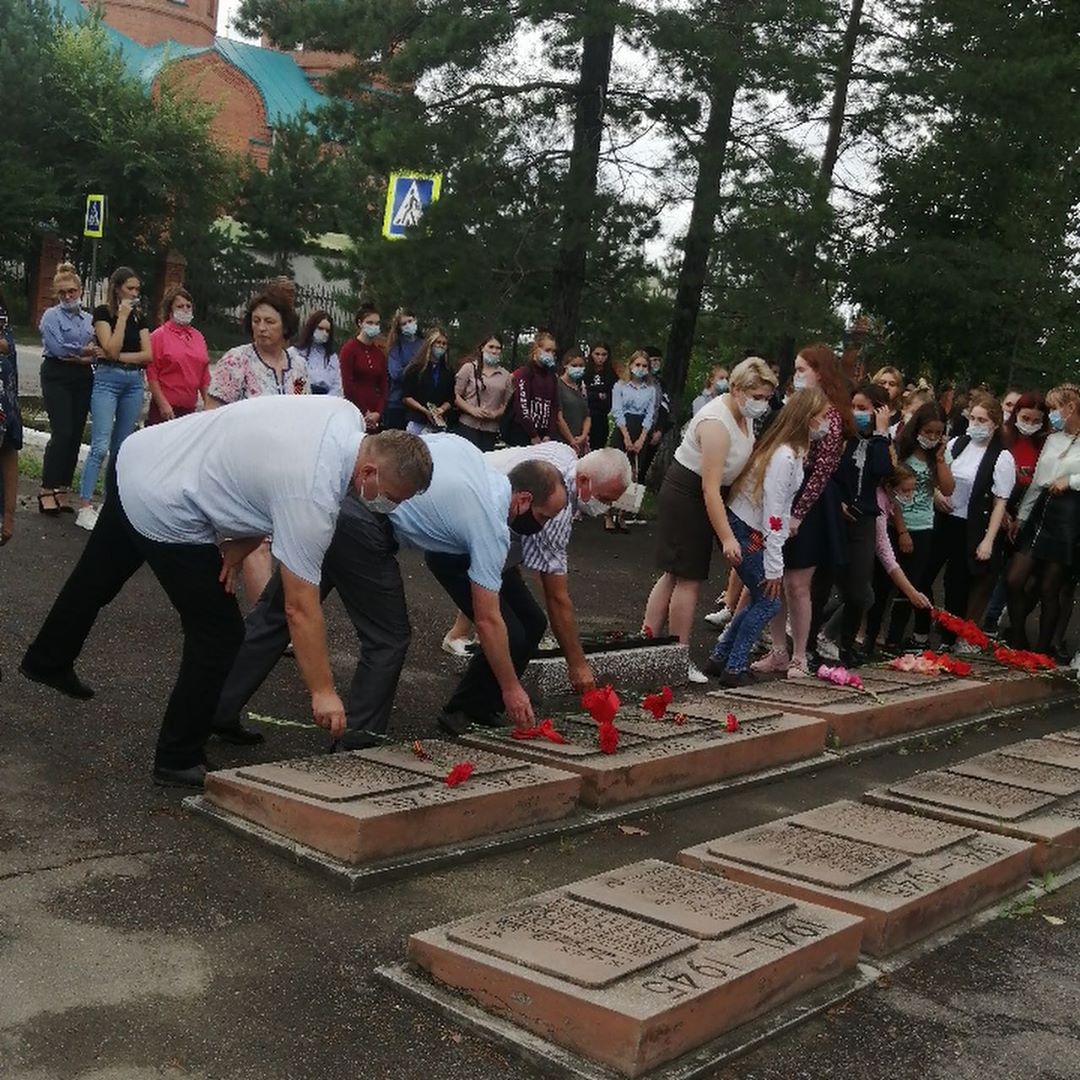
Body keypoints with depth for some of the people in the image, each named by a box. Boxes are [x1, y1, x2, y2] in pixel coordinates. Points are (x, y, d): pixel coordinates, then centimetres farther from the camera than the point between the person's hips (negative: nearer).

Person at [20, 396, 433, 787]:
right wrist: (323, 692, -20)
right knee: (219, 634, -4)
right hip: (165, 513, -10)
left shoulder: (345, 413, -9)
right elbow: (300, 609, -27)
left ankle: (47, 662, 57)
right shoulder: (313, 498, -32)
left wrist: (237, 545, -5)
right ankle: (178, 761, 10)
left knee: (98, 578, 31)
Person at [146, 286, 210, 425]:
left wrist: (207, 402, 12)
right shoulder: (159, 336, -2)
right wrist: (163, 404, -13)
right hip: (166, 409, -5)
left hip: (190, 408, 5)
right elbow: (152, 373, -6)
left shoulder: (198, 337, 14)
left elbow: (204, 374, 17)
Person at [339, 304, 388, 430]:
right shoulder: (349, 349, -1)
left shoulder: (379, 353, 15)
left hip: (375, 416, 5)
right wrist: (364, 414, -9)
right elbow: (347, 385, -8)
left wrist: (378, 413, -4)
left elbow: (384, 386, 12)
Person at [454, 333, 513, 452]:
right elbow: (455, 395, -1)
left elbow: (508, 403, 11)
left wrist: (496, 413, -7)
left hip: (491, 430, 3)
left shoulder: (505, 375, 12)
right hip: (468, 426, -3)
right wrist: (472, 410, -13)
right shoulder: (469, 368, 4)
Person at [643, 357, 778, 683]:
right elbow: (710, 488, -30)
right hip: (686, 496, -10)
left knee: (674, 574, 12)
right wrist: (727, 538, -31)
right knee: (689, 579, -4)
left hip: (696, 497, 10)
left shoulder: (743, 414, 2)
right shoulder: (717, 423, -27)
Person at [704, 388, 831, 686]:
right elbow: (772, 515, -24)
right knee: (768, 602, 0)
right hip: (746, 532, -9)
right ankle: (734, 669, 8)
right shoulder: (784, 457, -24)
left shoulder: (791, 450, 7)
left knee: (762, 600, 13)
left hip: (752, 531, 9)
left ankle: (719, 658, 21)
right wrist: (774, 566, -20)